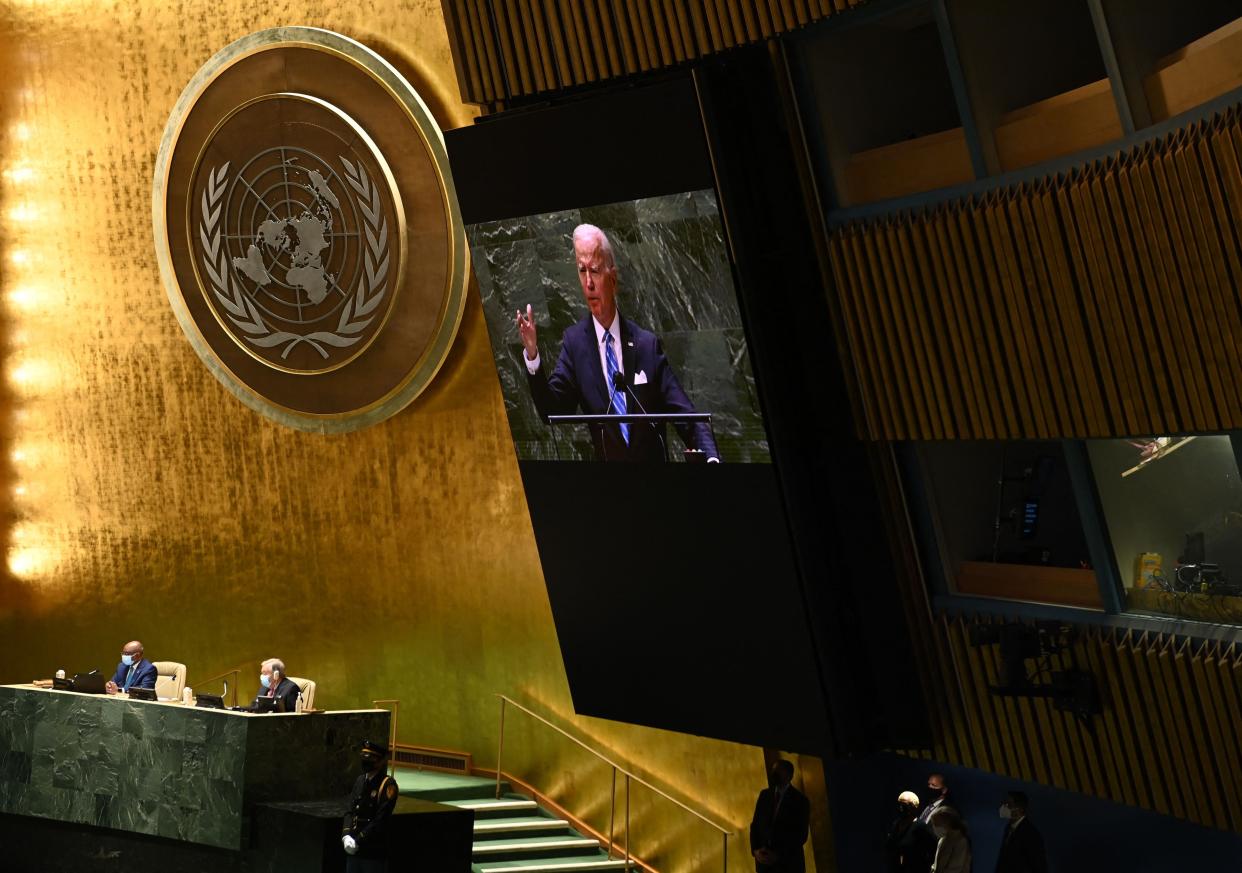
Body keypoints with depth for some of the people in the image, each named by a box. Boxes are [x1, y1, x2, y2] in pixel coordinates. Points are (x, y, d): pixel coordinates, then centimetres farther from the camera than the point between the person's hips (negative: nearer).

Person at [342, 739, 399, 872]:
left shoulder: (387, 784, -12)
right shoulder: (360, 780, 10)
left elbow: (381, 820, -17)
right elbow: (350, 811, 9)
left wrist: (358, 840, -18)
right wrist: (346, 835, -8)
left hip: (375, 852, -7)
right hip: (354, 851, 7)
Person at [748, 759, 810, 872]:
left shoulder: (800, 800, -3)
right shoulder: (765, 795, 10)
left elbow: (801, 835, -7)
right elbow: (755, 824, 10)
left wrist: (778, 856, -14)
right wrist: (755, 850, -6)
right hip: (764, 861, 3)